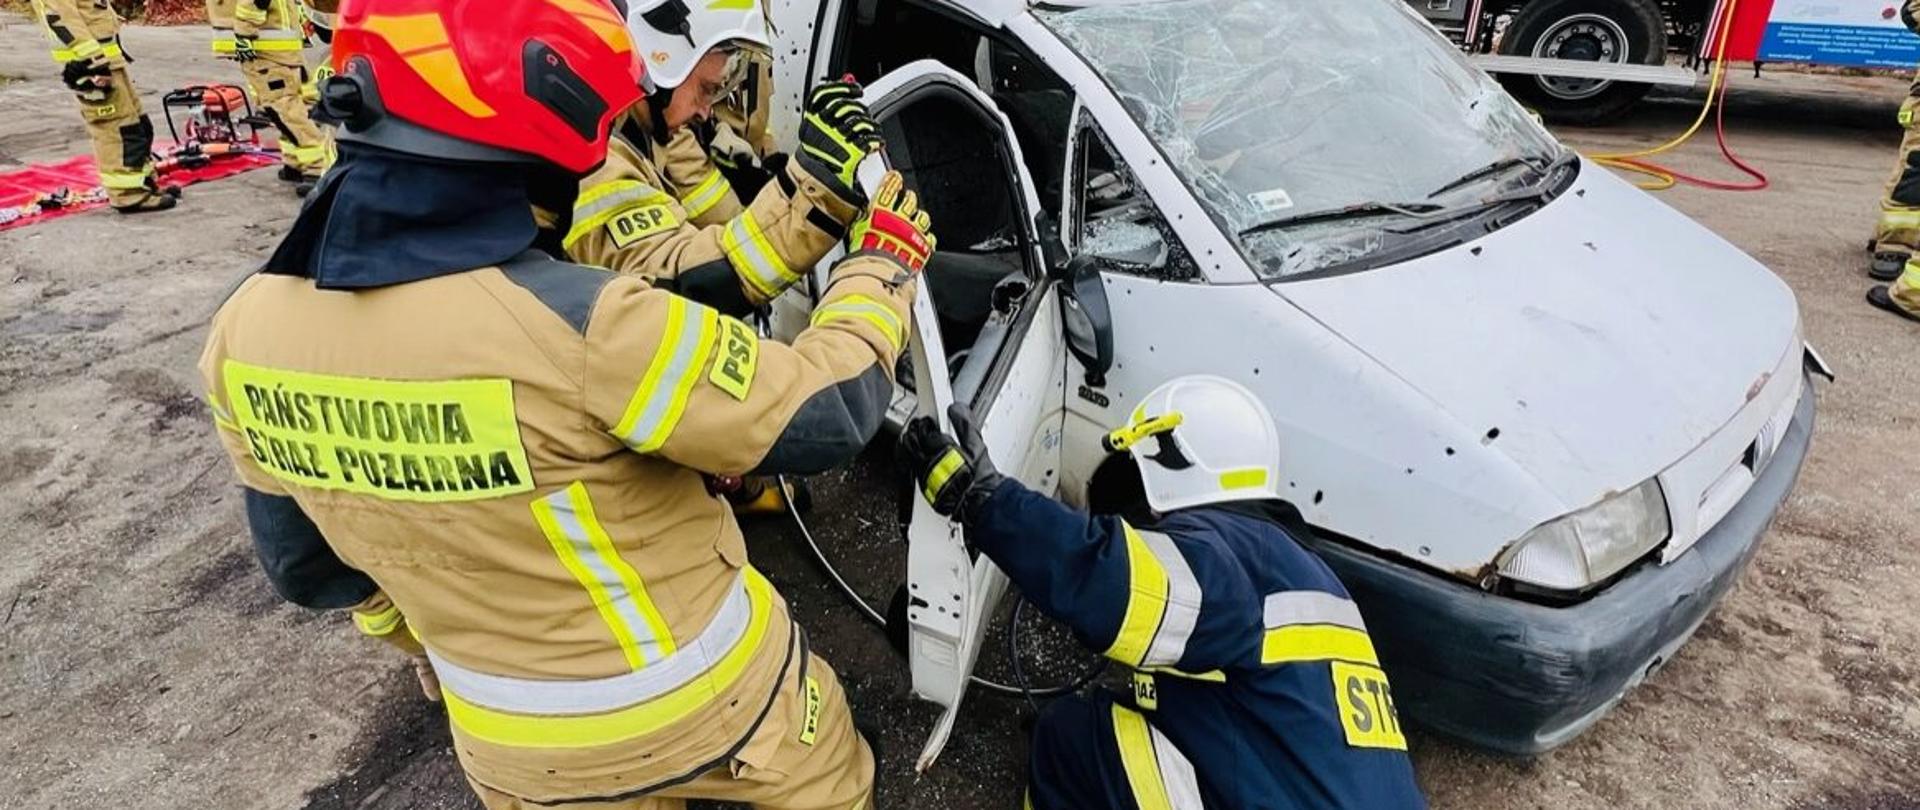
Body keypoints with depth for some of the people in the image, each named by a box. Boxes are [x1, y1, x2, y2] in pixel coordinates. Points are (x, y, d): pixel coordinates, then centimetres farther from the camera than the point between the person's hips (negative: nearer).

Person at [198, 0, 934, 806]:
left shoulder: (248, 330, -13)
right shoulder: (582, 330, -36)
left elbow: (304, 566, 2)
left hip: (510, 740, 5)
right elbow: (827, 412, -23)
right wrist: (881, 263, -5)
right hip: (702, 696, -5)